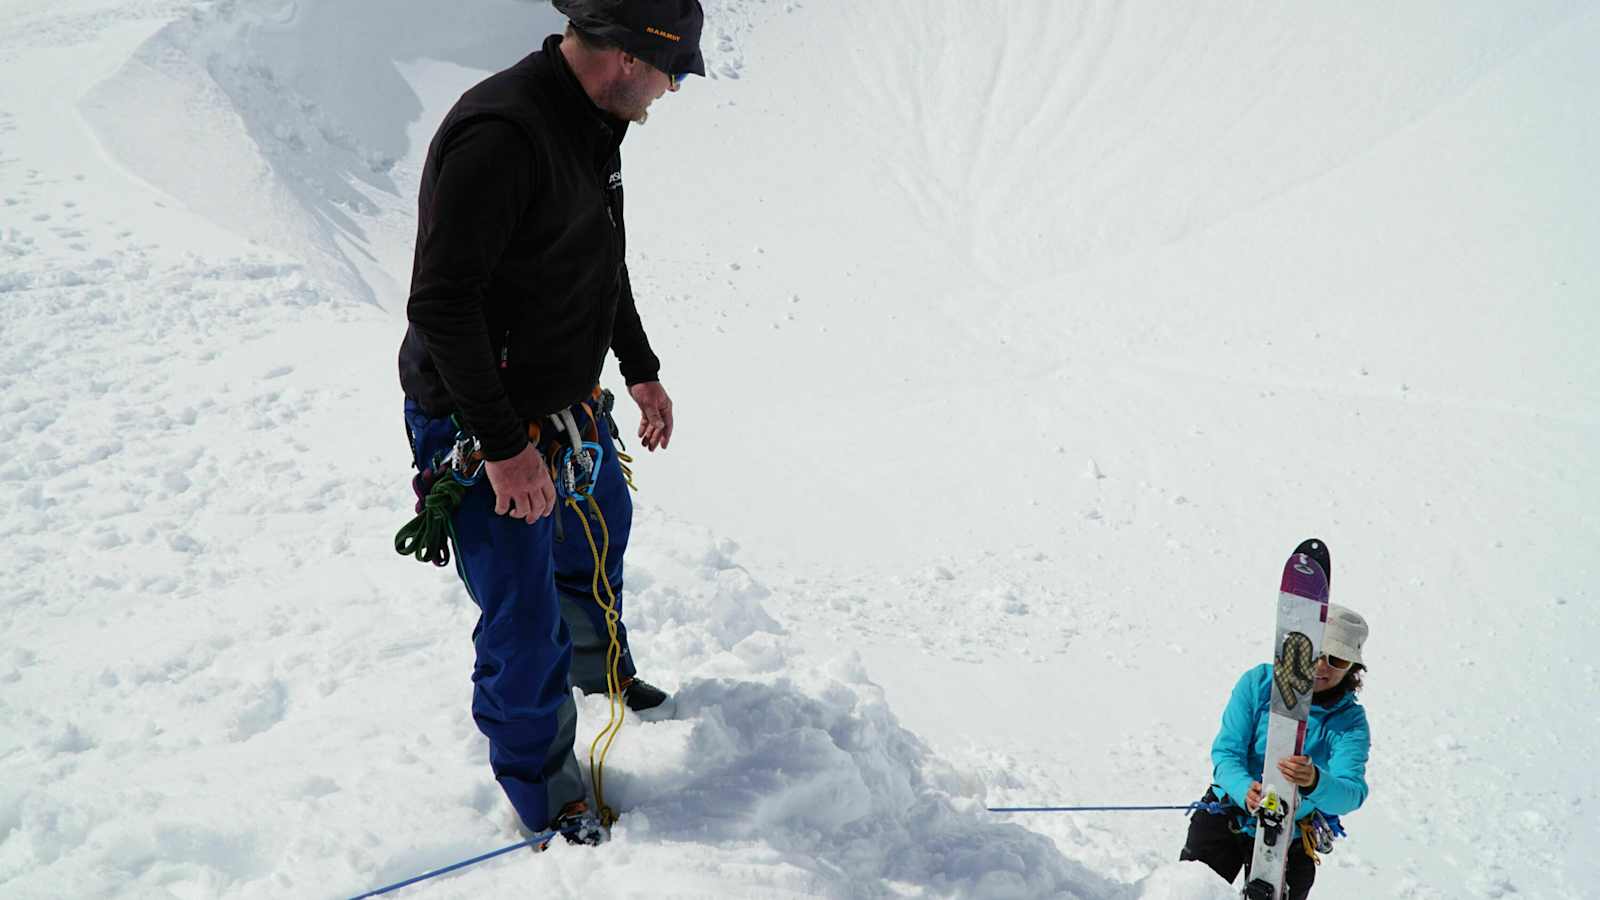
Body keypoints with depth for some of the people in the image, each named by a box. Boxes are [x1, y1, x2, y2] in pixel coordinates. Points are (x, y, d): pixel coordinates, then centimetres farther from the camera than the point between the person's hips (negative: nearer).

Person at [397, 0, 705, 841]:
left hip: (569, 408, 10)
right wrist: (503, 445, -29)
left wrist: (641, 370, 22)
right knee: (526, 624, 0)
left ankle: (597, 663, 58)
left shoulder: (593, 127, 3)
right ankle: (539, 789, 24)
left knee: (601, 530, 30)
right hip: (484, 426, -10)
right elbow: (440, 304, -31)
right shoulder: (499, 134, -30)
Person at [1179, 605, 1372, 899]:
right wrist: (1245, 790, -37)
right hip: (1227, 812, 0)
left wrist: (1315, 782, -48)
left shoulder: (1350, 720, -11)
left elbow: (1352, 794, -25)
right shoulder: (1260, 682, -10)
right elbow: (1226, 751, -15)